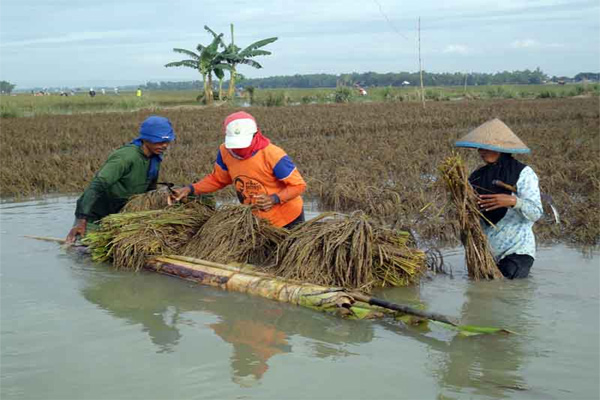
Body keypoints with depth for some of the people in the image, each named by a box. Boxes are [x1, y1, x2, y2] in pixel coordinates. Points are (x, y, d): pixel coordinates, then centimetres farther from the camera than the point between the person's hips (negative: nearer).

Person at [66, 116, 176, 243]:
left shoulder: (155, 159, -2)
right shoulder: (125, 157, -27)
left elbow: (151, 191, 14)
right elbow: (97, 186, -34)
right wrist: (82, 221, -40)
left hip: (116, 216, 7)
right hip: (94, 215, -7)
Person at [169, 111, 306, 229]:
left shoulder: (273, 155, -29)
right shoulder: (225, 152, -14)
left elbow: (298, 185, -20)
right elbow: (216, 179, 3)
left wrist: (275, 199, -37)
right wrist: (190, 189, -11)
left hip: (288, 221, -5)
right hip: (257, 221, 5)